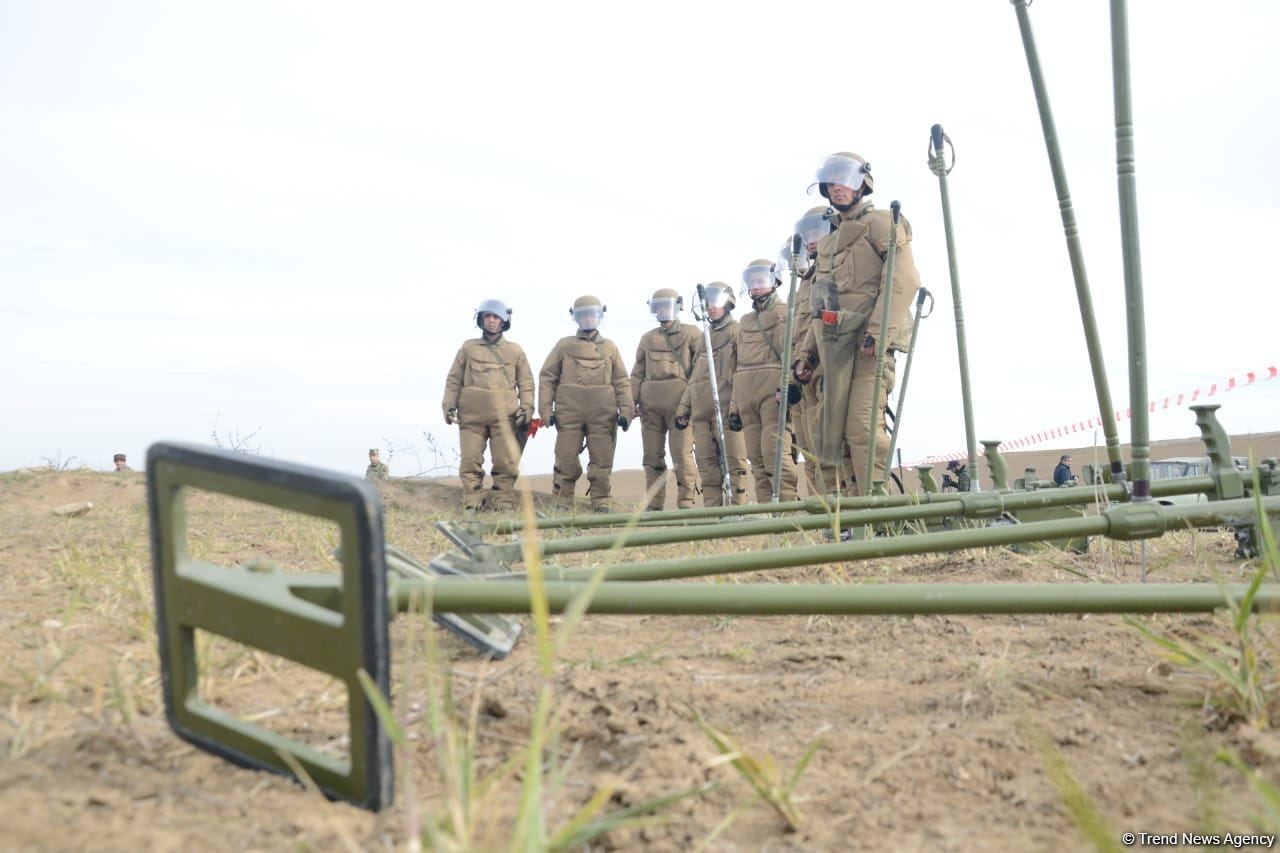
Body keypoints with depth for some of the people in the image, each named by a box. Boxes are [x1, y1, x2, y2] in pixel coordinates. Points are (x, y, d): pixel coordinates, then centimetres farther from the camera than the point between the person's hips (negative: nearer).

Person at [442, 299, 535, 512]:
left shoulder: (515, 350, 13)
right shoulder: (468, 348, 13)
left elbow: (526, 382, 13)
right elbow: (454, 380, 14)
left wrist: (526, 409, 4)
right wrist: (449, 405, 3)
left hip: (504, 415, 0)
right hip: (471, 414, 1)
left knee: (507, 462, -4)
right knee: (470, 461, -1)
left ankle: (502, 503, 4)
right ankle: (473, 503, 6)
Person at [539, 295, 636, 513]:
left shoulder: (610, 347, 16)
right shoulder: (564, 345, 12)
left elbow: (621, 381, 13)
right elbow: (547, 377, 9)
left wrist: (626, 410, 2)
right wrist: (546, 410, 0)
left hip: (602, 414, 1)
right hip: (569, 413, -1)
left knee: (602, 461, 1)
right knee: (566, 461, -1)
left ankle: (601, 503, 10)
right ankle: (561, 504, 7)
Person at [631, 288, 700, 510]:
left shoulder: (691, 334, 8)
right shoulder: (647, 338, 20)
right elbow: (637, 373, 18)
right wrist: (631, 401, 8)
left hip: (679, 401, -4)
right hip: (650, 403, 4)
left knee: (681, 453, -9)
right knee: (652, 456, 4)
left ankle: (686, 502, -5)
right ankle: (654, 505, 9)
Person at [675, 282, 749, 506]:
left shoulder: (736, 332, 2)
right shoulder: (702, 338, 25)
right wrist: (683, 408, 17)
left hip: (726, 410, -7)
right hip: (701, 411, 7)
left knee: (733, 462, -8)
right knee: (706, 464, 6)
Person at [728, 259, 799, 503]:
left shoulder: (784, 312, 7)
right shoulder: (746, 321, 26)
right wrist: (734, 407, 18)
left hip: (773, 391, -7)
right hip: (746, 396, 7)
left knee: (775, 453, -17)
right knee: (757, 458, 3)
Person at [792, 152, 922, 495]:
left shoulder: (881, 223, 4)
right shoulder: (827, 243, 28)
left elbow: (903, 281, -11)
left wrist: (877, 332, -21)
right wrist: (805, 353, 20)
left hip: (869, 340, -8)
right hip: (834, 344, 8)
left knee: (863, 426, -19)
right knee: (833, 429, 4)